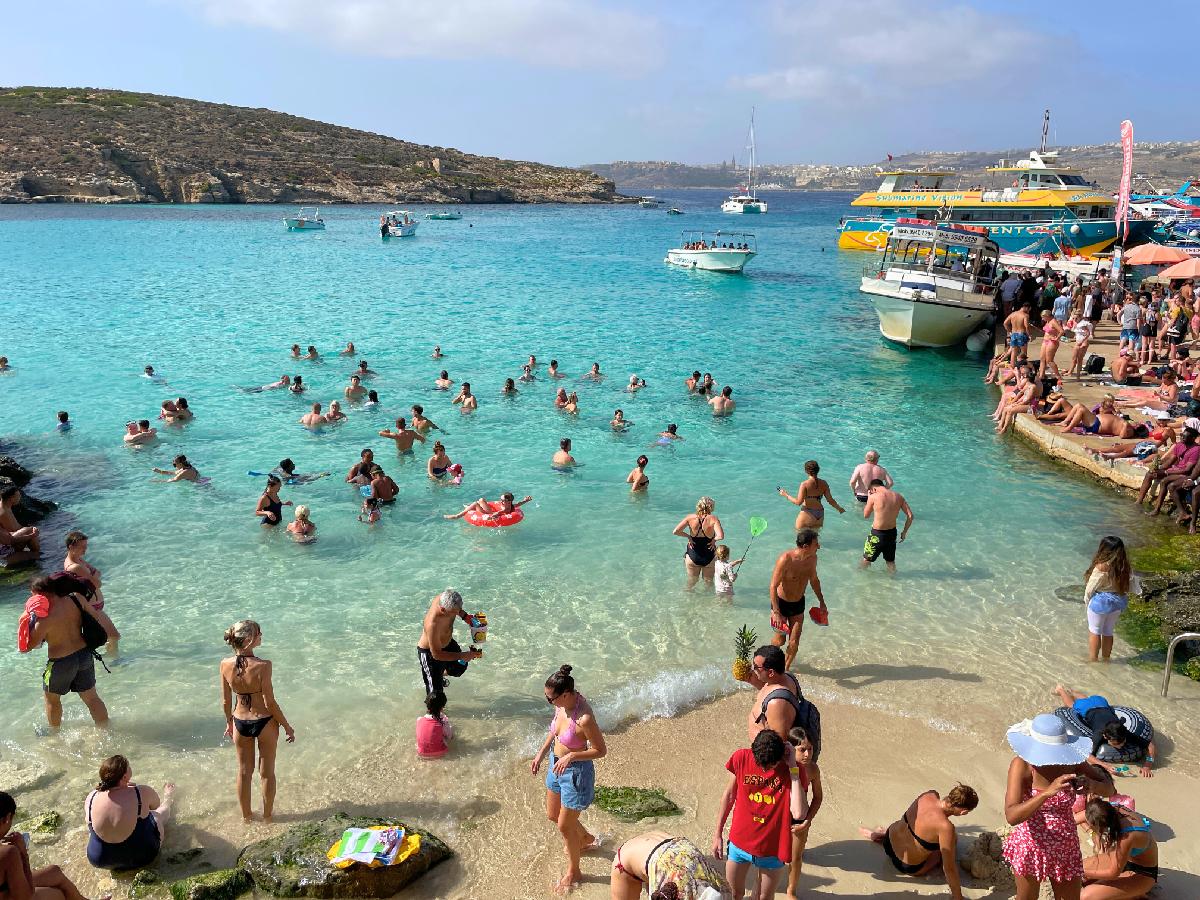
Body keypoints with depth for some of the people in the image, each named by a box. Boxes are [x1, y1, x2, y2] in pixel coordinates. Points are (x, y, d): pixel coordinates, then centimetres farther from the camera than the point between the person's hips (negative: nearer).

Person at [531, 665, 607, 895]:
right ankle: (587, 840, 54)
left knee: (565, 826, 10)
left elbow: (601, 750, -23)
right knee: (553, 815, 27)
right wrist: (541, 754, 7)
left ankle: (573, 872, 37)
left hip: (575, 772, -8)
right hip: (557, 765, 8)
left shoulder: (584, 719, -35)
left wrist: (571, 756, -30)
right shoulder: (563, 705, -13)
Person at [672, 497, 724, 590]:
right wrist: (714, 539, -11)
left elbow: (675, 532, -19)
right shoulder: (713, 519, -18)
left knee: (691, 581, 26)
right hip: (709, 557, -1)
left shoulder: (690, 517, -13)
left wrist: (688, 536, -6)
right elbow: (720, 536, -32)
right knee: (708, 581, 27)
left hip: (692, 557, 1)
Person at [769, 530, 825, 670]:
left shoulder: (812, 558, -10)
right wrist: (776, 612, -26)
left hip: (799, 604, 5)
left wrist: (822, 603, 15)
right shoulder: (786, 559, -29)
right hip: (781, 603, -4)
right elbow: (773, 586, -24)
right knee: (780, 640, 11)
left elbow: (814, 580, 10)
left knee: (794, 642, 5)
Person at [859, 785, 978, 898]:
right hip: (908, 867, -6)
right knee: (952, 838, 13)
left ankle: (882, 833, 27)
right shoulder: (945, 827, -36)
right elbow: (949, 868, -26)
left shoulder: (930, 795, -17)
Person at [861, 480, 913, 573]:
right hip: (892, 533, 5)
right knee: (891, 562, 22)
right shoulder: (899, 497, -2)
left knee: (866, 560, 15)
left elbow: (866, 515, -2)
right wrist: (904, 532, 9)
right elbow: (910, 516, -3)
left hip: (877, 534, -5)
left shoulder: (873, 497, -15)